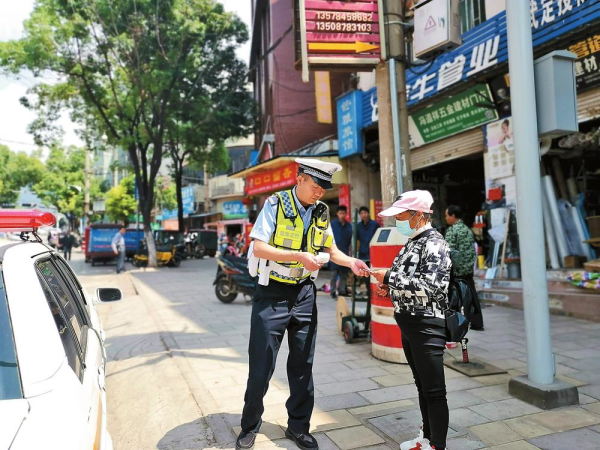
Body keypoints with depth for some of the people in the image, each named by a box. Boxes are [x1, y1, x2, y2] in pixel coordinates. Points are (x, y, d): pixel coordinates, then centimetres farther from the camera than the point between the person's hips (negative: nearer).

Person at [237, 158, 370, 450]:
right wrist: (299, 256, -27)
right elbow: (259, 248, -17)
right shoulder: (275, 204, -11)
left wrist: (351, 262, -6)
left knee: (302, 364, 12)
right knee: (261, 366, 3)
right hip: (272, 292, -4)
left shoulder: (322, 212, 5)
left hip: (304, 293, 5)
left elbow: (331, 250, 14)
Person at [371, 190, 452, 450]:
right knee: (422, 386, 20)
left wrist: (389, 277, -20)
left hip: (427, 326, -9)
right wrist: (390, 287, 4)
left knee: (434, 391, 3)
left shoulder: (434, 244, -14)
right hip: (409, 324, 9)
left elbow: (430, 286, -25)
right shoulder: (412, 242, 12)